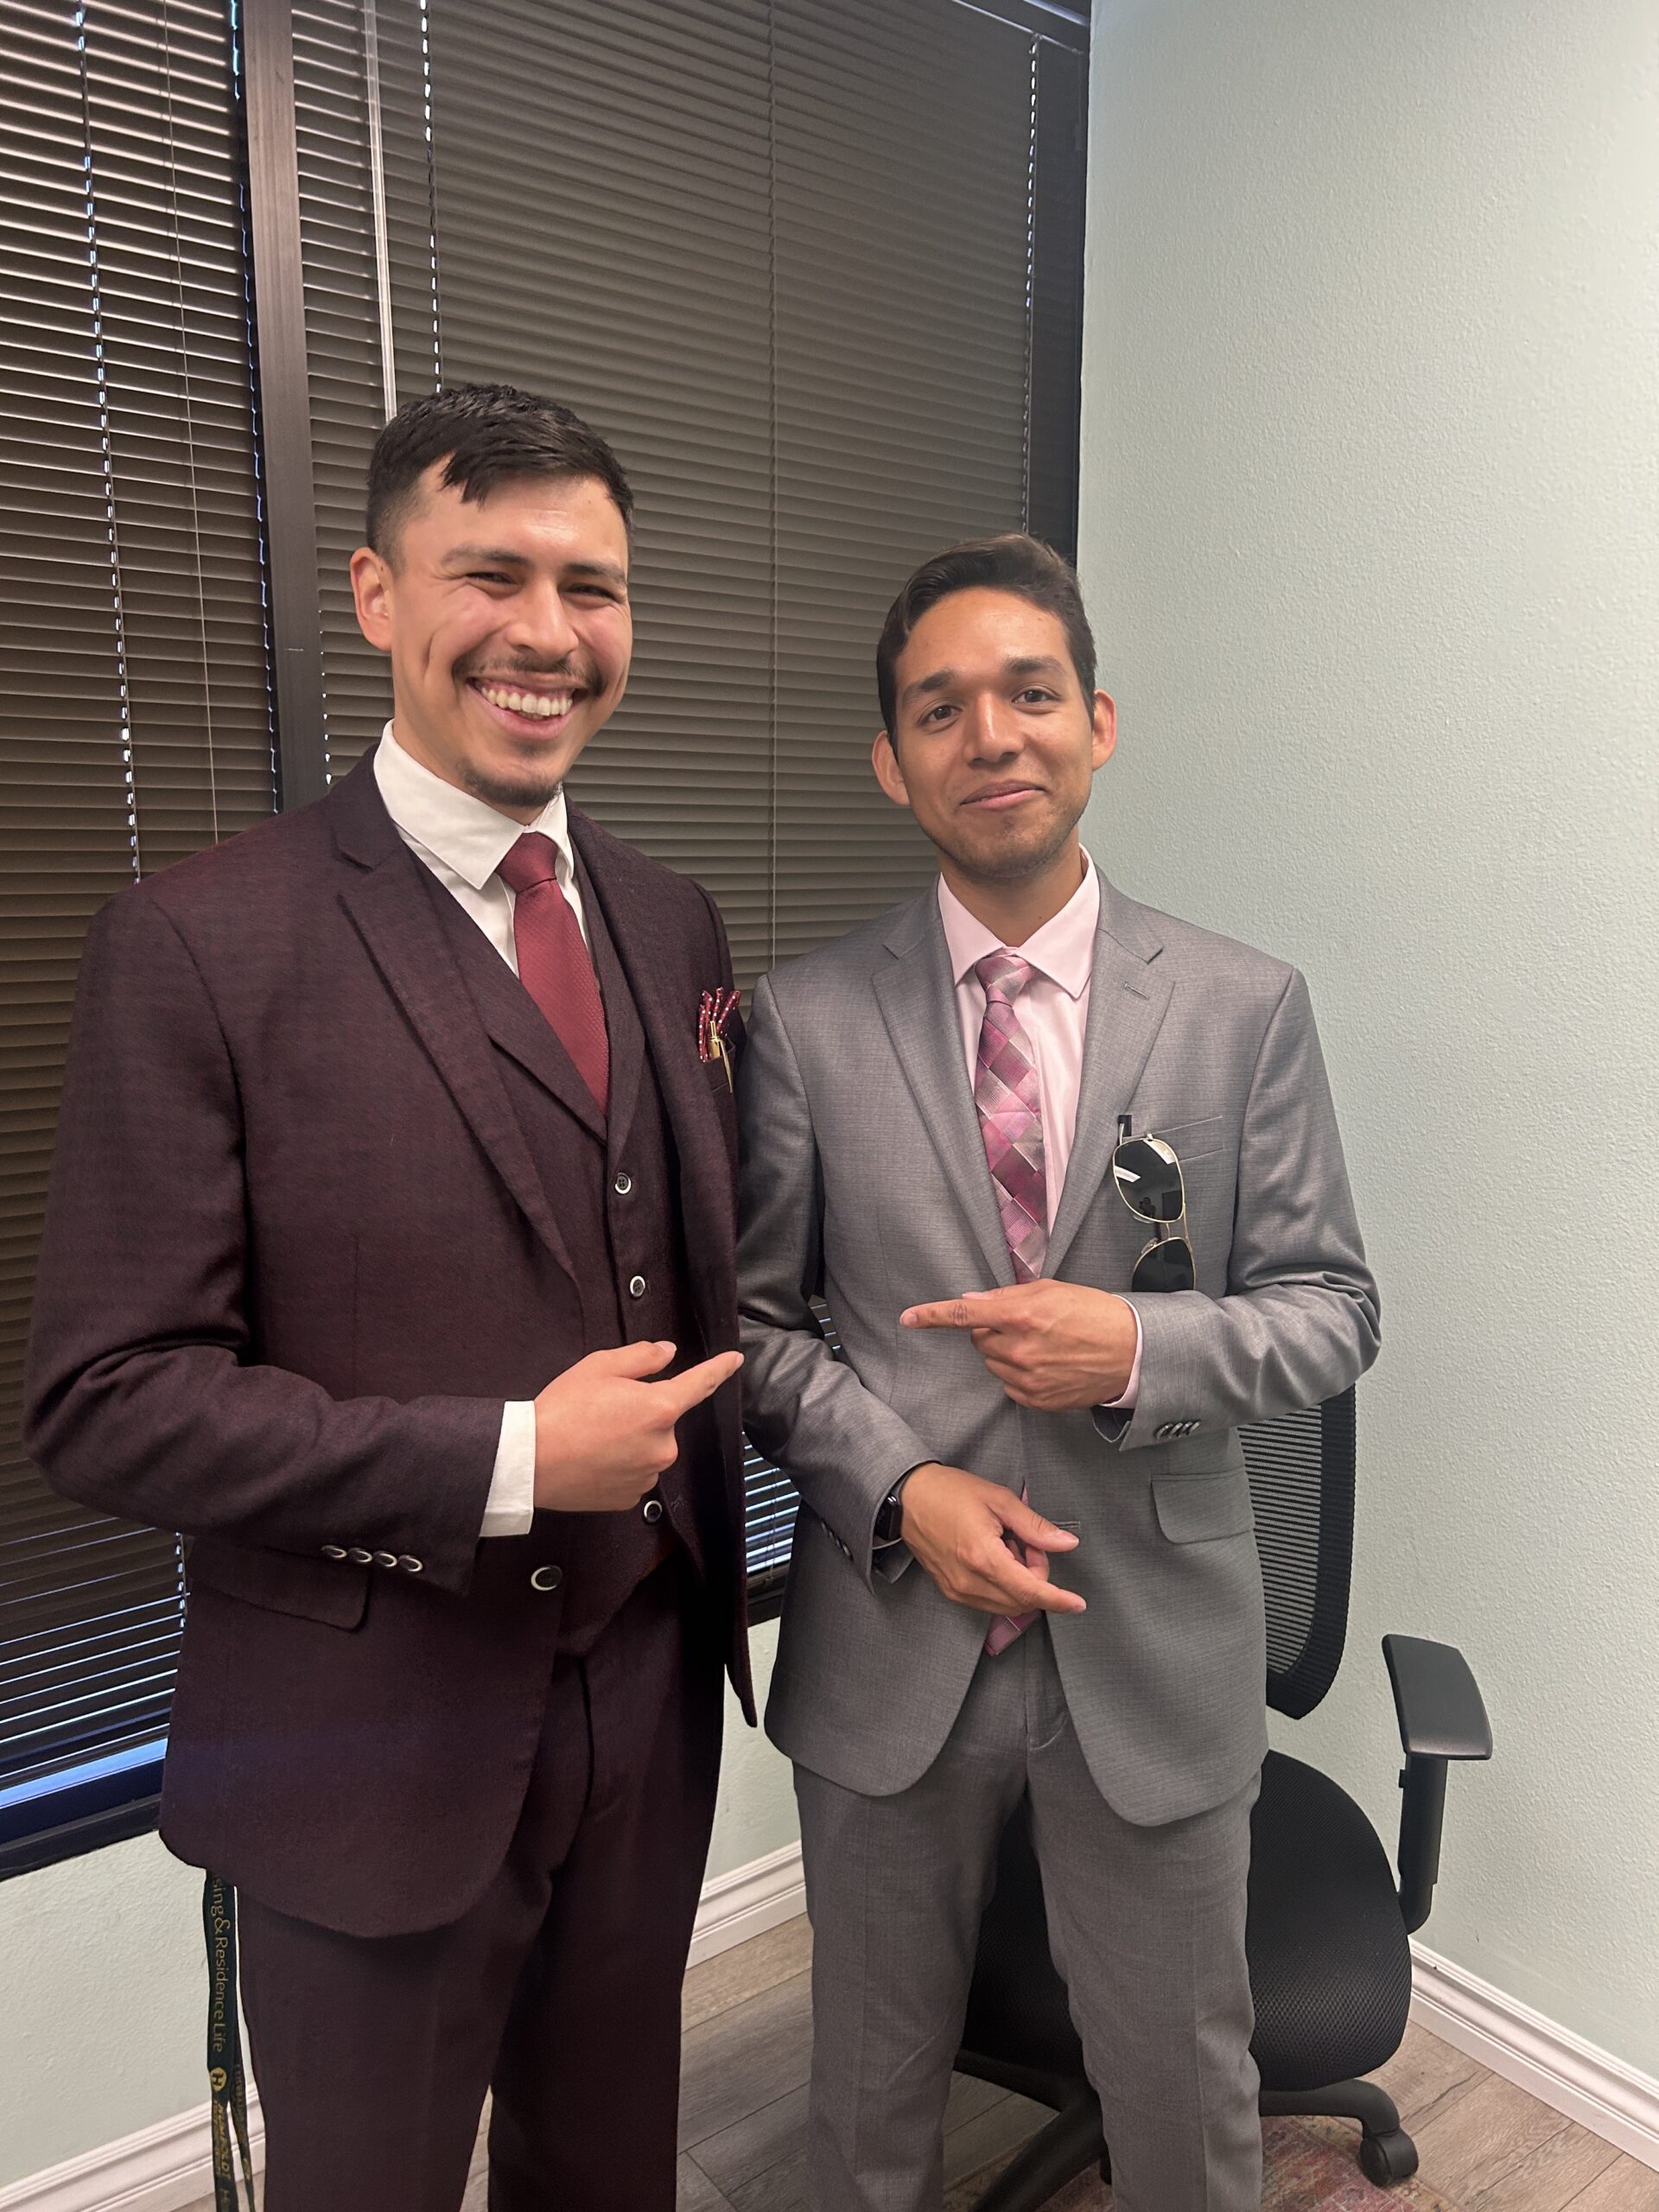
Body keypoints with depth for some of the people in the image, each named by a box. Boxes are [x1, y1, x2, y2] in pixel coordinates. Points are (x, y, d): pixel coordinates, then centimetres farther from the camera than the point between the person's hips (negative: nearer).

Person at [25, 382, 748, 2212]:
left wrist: (695, 1525, 5)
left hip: (649, 1697, 5)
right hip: (375, 1740, -4)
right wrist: (507, 1461, -22)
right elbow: (106, 1403, -17)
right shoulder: (200, 945, -16)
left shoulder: (670, 927, 2)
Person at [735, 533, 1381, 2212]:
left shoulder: (1246, 1010, -5)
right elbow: (752, 1317, -1)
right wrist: (900, 1485, -16)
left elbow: (1331, 1309, -2)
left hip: (1156, 1642, 0)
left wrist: (1143, 1348, -21)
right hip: (888, 1635, 1)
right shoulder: (804, 1020, -5)